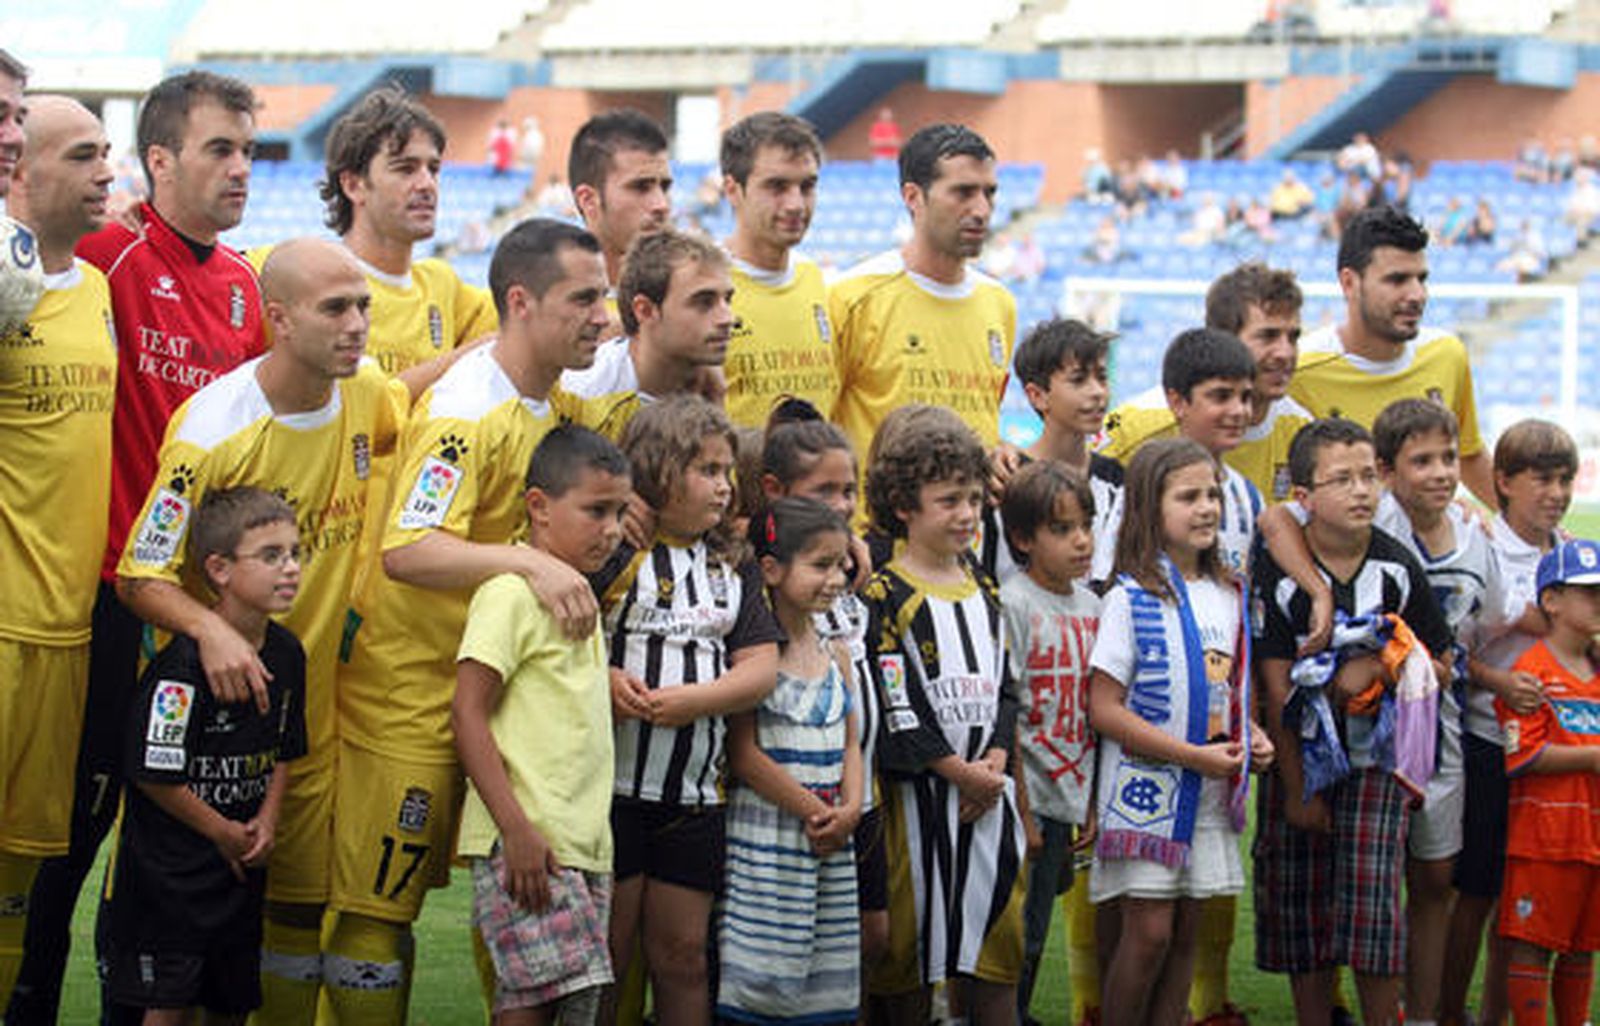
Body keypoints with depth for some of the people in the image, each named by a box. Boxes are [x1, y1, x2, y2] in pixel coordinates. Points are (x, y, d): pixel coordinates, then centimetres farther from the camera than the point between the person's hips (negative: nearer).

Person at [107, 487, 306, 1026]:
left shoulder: (287, 653, 3)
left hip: (243, 860, 7)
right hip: (170, 864, -7)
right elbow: (154, 774, -18)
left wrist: (267, 820, 1)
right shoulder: (184, 663, -19)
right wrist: (223, 832, -8)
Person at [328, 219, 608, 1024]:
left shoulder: (555, 401, 8)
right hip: (409, 694, -9)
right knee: (378, 905, -3)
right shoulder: (466, 410, -20)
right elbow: (406, 551, -32)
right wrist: (529, 562, -41)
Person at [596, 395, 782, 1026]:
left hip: (695, 795, 5)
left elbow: (761, 667, 3)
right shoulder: (617, 551, -6)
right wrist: (603, 680, -26)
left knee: (683, 956, 10)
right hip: (614, 782, -5)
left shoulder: (734, 568, 11)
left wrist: (692, 700, -12)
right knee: (603, 957, 2)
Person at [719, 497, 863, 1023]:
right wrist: (810, 810, -13)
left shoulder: (835, 654, 13)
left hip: (832, 841, 7)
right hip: (766, 829, -7)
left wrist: (848, 811, -2)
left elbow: (849, 741, 15)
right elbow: (743, 752, -13)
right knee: (759, 971, -8)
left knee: (824, 975, 6)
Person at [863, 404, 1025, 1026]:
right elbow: (892, 706, -13)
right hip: (919, 787, -6)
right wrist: (959, 771, -13)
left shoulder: (983, 588, 12)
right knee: (911, 935, 1)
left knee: (998, 926, 7)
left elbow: (1003, 683, 12)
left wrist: (994, 763, -3)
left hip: (987, 783, 6)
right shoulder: (884, 596, -9)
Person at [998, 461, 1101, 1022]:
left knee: (1035, 934, 12)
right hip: (1027, 797, -6)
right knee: (1015, 937, -5)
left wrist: (1091, 805, 13)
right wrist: (1020, 810, -14)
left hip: (1069, 800, 6)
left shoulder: (1090, 604, 10)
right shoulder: (1012, 604, -11)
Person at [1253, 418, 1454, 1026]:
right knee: (1300, 910, 4)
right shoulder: (1277, 573, -8)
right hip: (1301, 762, 0)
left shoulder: (1398, 569, -3)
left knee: (1372, 904, -6)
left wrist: (1377, 668, -14)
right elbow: (1277, 688, -7)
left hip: (1378, 762, 0)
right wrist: (1297, 787, -9)